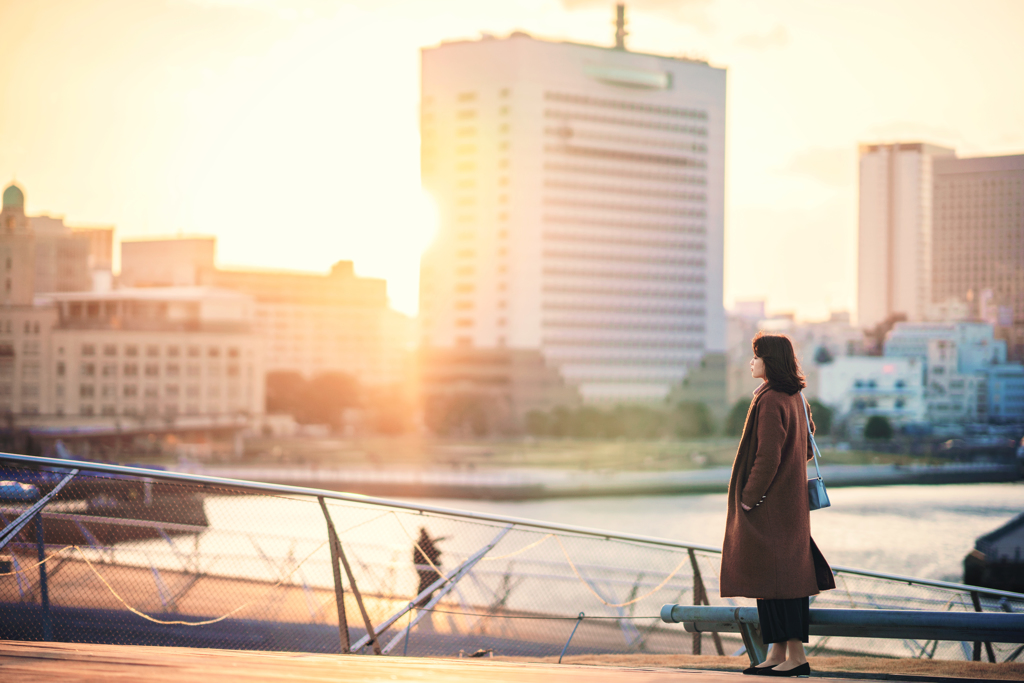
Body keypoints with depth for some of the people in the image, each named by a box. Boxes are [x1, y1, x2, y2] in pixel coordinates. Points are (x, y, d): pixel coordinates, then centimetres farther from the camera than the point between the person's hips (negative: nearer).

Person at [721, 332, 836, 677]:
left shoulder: (770, 402, -18)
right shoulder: (795, 398, 11)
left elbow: (768, 456, -22)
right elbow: (807, 448, 18)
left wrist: (748, 497, -16)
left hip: (769, 504, -10)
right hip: (789, 498, 10)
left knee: (770, 576, -5)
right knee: (787, 573, 10)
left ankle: (795, 655, -5)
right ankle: (779, 653, 13)